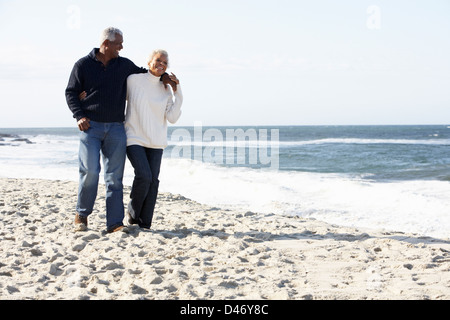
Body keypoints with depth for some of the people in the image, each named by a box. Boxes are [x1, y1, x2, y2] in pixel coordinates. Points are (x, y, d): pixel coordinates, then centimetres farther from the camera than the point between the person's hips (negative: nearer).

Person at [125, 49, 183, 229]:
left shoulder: (167, 89, 6)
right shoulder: (133, 80, -2)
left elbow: (172, 118, -3)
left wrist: (177, 92, -7)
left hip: (156, 142, 3)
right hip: (134, 139, -3)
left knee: (153, 181, -3)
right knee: (143, 176, -19)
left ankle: (144, 224, 6)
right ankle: (133, 212, 6)